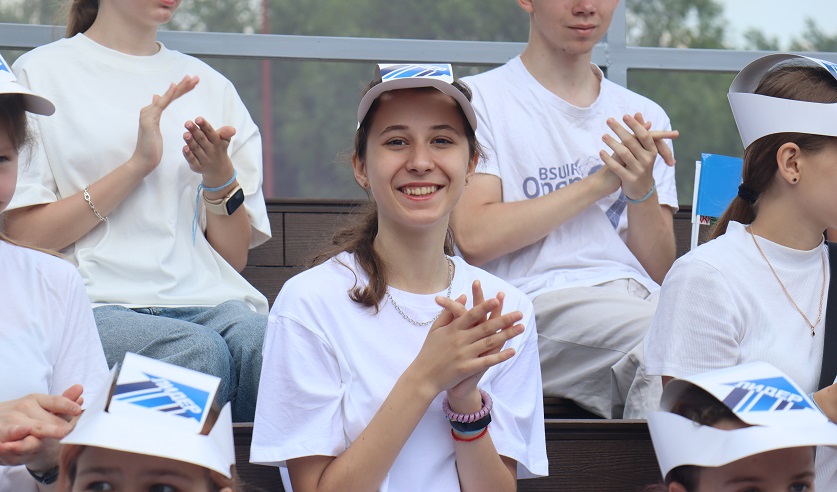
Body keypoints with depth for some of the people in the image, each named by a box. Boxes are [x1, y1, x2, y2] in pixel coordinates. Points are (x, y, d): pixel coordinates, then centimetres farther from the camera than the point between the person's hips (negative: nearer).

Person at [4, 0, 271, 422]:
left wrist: (219, 178, 0)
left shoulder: (210, 86, 22)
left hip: (209, 299, 3)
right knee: (200, 352, -35)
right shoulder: (41, 72, 11)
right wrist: (137, 166, -4)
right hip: (100, 302, -3)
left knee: (256, 340, -33)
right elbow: (22, 235, 1)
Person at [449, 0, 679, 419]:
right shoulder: (479, 99, 9)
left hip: (638, 299, 4)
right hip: (541, 301, -4)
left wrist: (641, 188, -5)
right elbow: (474, 238, -7)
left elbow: (660, 272, 15)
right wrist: (598, 183, -4)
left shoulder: (646, 117, 23)